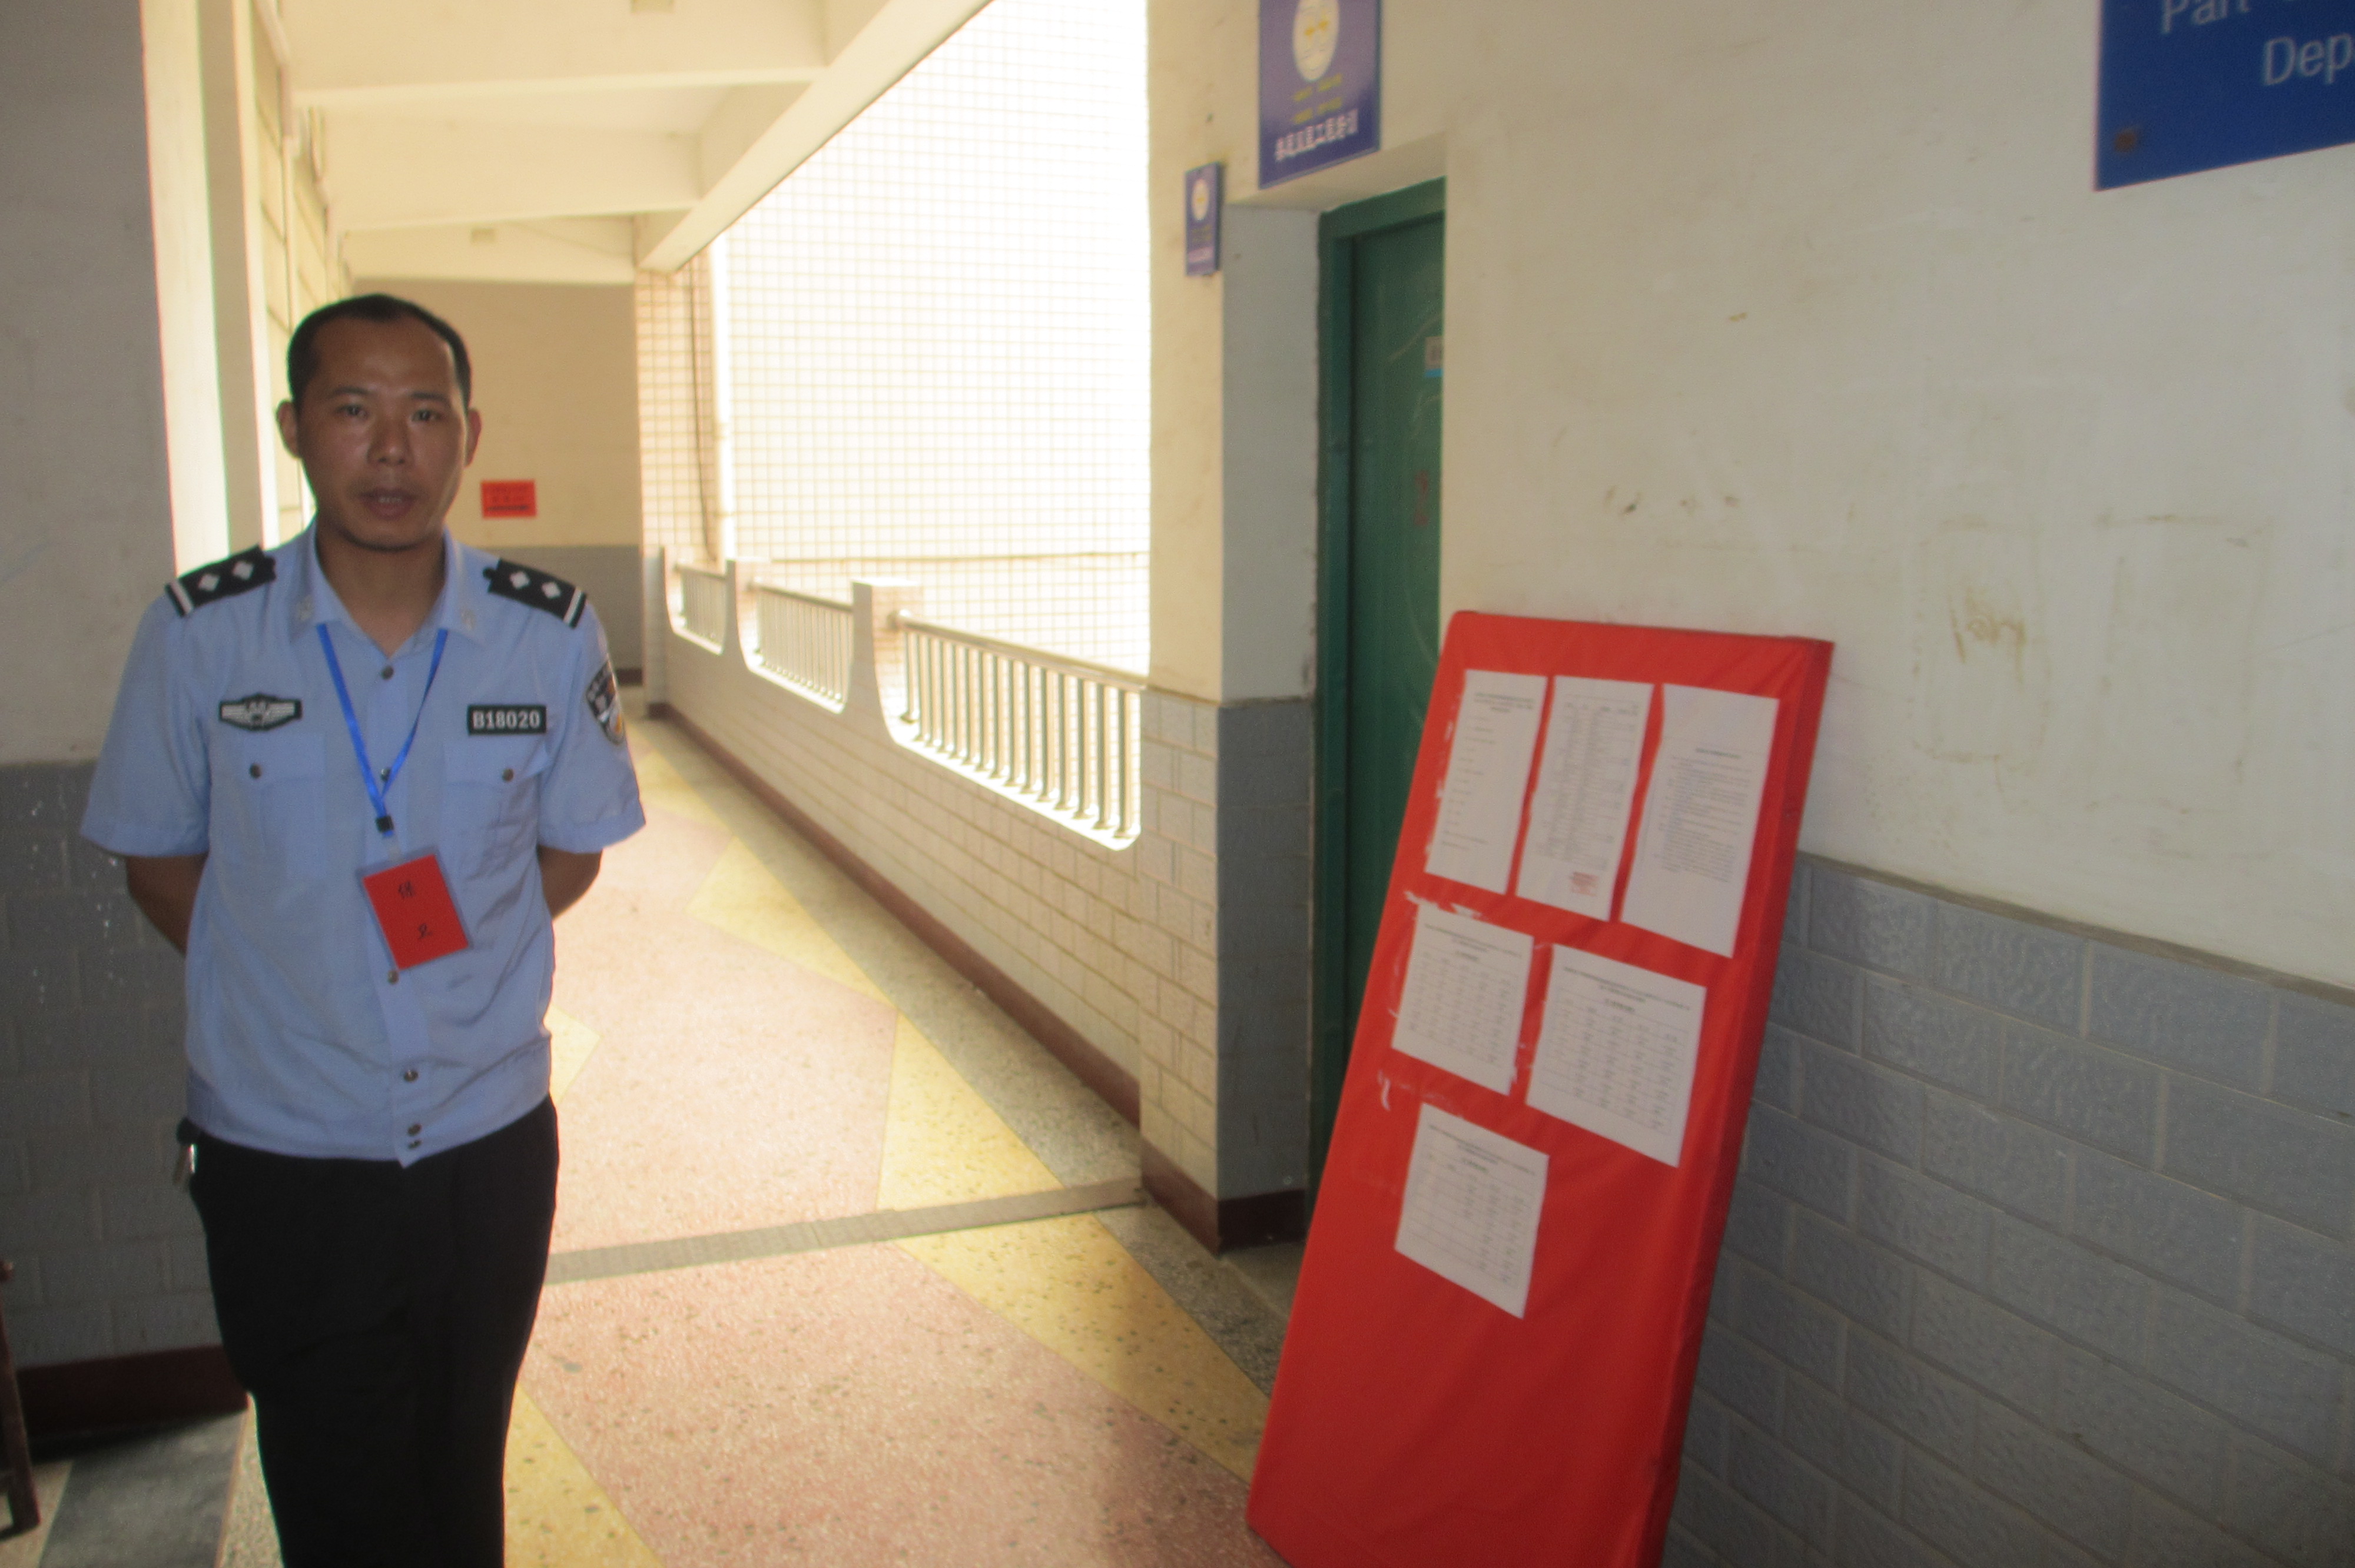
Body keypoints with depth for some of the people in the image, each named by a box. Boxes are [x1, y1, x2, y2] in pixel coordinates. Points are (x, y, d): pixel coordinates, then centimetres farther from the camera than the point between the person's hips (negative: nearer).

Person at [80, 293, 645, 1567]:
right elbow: (159, 860, 3)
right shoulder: (199, 632, -10)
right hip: (281, 1154, -1)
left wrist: (455, 948, -6)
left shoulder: (550, 634, -7)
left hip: (489, 1139, 1)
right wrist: (290, 981, -6)